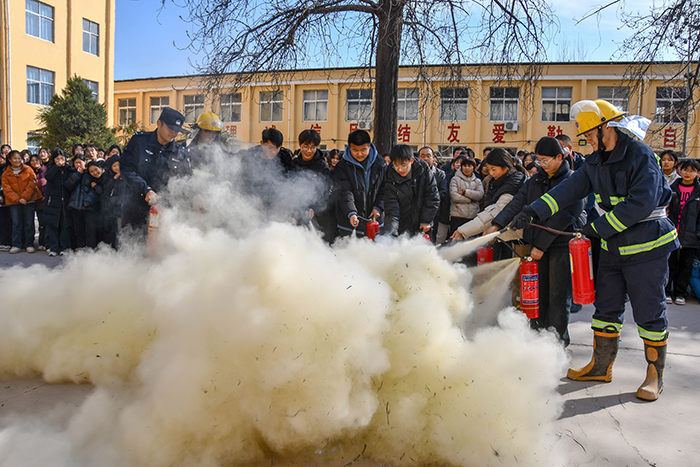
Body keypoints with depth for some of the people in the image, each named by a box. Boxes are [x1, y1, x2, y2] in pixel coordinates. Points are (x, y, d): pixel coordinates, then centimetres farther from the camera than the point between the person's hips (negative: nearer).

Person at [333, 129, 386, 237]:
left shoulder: (380, 163, 3)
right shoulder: (342, 166, -6)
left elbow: (384, 188, 9)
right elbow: (344, 192, -15)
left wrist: (378, 207, -4)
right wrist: (351, 213, -29)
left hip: (373, 218, 3)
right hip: (348, 219, -2)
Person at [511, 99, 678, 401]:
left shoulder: (641, 156, -16)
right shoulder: (596, 162, 7)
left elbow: (641, 203, -24)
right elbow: (571, 189, -1)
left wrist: (598, 227, -20)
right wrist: (534, 211, -13)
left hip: (647, 246, -7)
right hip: (613, 246, 7)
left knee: (649, 312, 2)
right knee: (606, 307, 12)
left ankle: (655, 375, 17)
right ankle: (601, 366, 25)